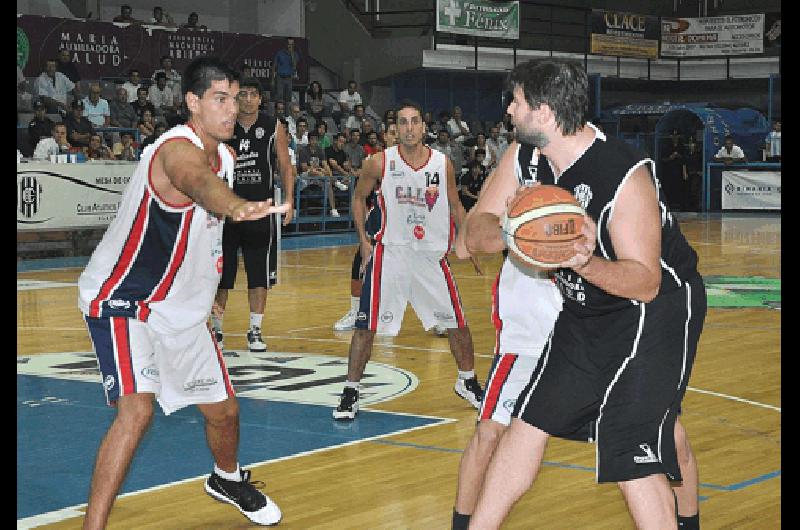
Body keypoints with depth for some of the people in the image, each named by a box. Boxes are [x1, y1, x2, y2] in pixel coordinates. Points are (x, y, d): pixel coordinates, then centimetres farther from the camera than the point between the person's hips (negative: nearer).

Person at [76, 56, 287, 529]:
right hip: (122, 301, -9)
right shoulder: (178, 149, -25)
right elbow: (198, 182, -51)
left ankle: (228, 480, 49)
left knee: (224, 410, 18)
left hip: (181, 308, 9)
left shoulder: (227, 155, 3)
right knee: (136, 410, -27)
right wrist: (236, 206, -73)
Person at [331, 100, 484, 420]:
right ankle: (350, 393, 4)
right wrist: (363, 240, 0)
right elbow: (358, 197, 7)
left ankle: (467, 383, 31)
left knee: (458, 323, 9)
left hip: (432, 255, 2)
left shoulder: (443, 164, -2)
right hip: (390, 253, -2)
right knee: (366, 326, -7)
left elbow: (455, 206, 12)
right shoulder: (381, 163, -7)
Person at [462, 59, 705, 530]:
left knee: (631, 448, -16)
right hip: (586, 310, 8)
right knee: (529, 424, 11)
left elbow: (646, 282, -26)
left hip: (658, 303, -7)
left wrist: (586, 262, -44)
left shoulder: (626, 175, -28)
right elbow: (475, 234, -7)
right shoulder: (525, 158, -6)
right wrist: (506, 232, -30)